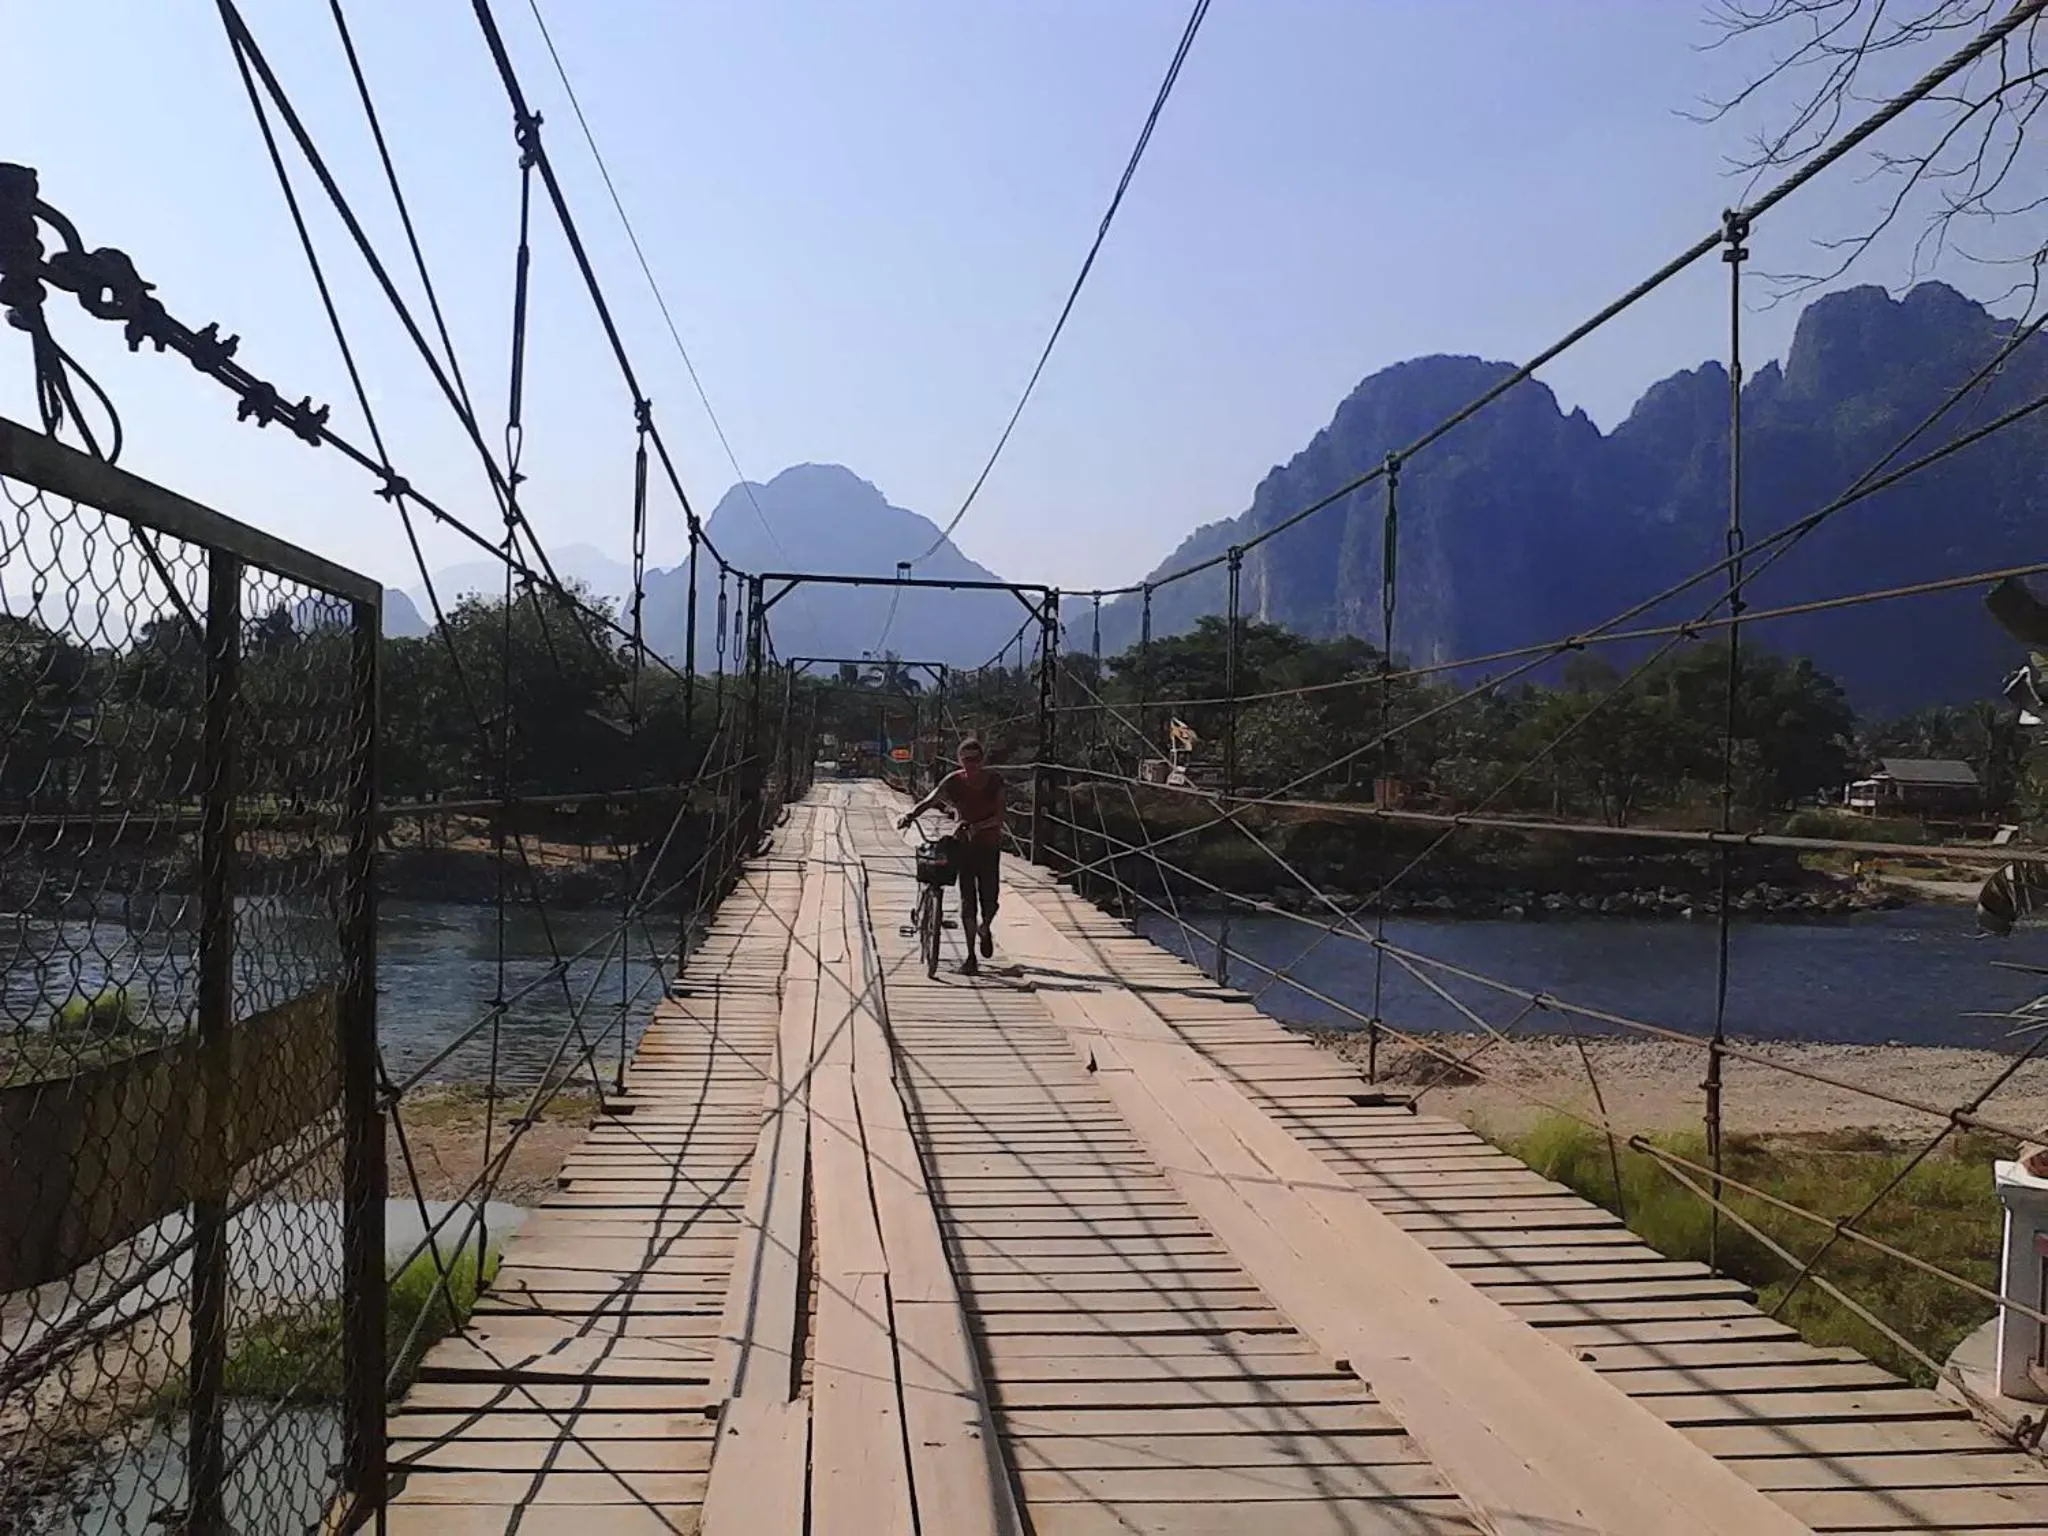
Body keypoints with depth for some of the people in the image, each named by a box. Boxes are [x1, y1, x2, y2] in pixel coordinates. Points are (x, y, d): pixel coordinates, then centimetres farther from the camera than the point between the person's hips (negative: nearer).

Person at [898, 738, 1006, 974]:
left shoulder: (994, 780, -8)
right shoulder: (953, 782, -8)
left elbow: (999, 817, -12)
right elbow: (929, 801, -14)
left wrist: (976, 826, -26)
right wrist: (910, 815, -33)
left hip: (989, 845, 0)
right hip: (964, 844, 0)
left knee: (989, 902, 0)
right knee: (967, 900, -5)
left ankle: (984, 929, 38)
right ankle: (970, 956, 4)